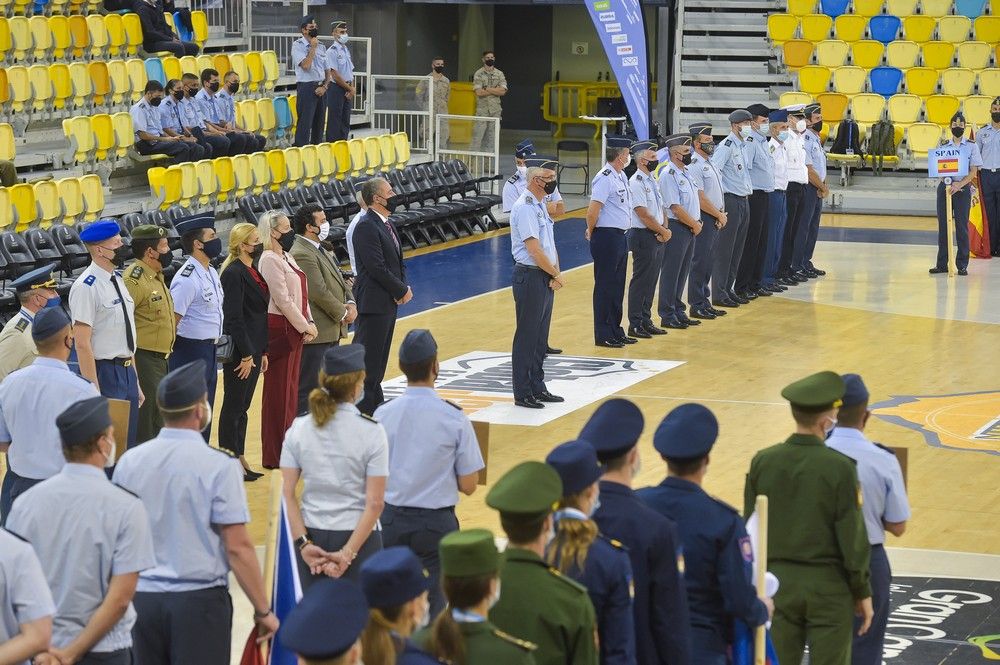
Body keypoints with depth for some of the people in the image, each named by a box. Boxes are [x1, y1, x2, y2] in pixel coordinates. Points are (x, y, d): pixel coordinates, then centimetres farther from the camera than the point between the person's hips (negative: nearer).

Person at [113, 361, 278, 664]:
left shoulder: (129, 461, 2)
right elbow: (238, 547, -12)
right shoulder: (219, 466, -12)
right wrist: (263, 610, -3)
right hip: (199, 600, -4)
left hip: (142, 597, 4)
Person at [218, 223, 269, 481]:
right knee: (233, 407, -1)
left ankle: (240, 459, 19)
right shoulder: (233, 273, -15)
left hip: (253, 350, 9)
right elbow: (233, 317, -19)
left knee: (242, 407, 13)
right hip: (239, 351, -9)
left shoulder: (252, 272, 13)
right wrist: (246, 354, -19)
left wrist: (262, 352, 17)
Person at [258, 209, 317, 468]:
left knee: (291, 388, 14)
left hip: (295, 329, 10)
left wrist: (309, 323, 5)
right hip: (279, 329, -10)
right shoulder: (270, 260, -14)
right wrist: (304, 326, -12)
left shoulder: (286, 257, 15)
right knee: (279, 391, -3)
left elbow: (300, 294, 17)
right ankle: (275, 456, 3)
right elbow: (282, 300, -18)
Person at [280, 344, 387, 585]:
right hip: (357, 538, -3)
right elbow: (375, 503, -12)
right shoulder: (371, 432, -9)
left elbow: (286, 493, -4)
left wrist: (303, 543, -5)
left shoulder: (299, 428, 0)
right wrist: (348, 554, -11)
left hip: (312, 537, 3)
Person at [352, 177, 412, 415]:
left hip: (389, 302, 10)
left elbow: (397, 261, 19)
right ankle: (364, 411, -2)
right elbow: (377, 268, -21)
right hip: (373, 304, -10)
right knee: (368, 360, -5)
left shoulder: (387, 224, 14)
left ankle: (376, 409, 22)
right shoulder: (366, 227, -17)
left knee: (378, 361, 15)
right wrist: (402, 290, -12)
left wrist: (404, 286, 1)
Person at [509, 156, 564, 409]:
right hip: (530, 277, -9)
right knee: (526, 337, -3)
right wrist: (556, 275, -10)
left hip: (546, 278, 9)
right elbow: (534, 249, -19)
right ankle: (522, 394, 3)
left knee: (540, 338, 15)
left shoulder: (540, 205, 15)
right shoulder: (525, 208, -16)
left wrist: (556, 275, 1)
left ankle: (537, 388, 24)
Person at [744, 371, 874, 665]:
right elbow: (853, 537, -11)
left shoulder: (762, 462, -5)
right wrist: (862, 592, 0)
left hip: (778, 582, 3)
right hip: (827, 586, -3)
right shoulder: (840, 468, -15)